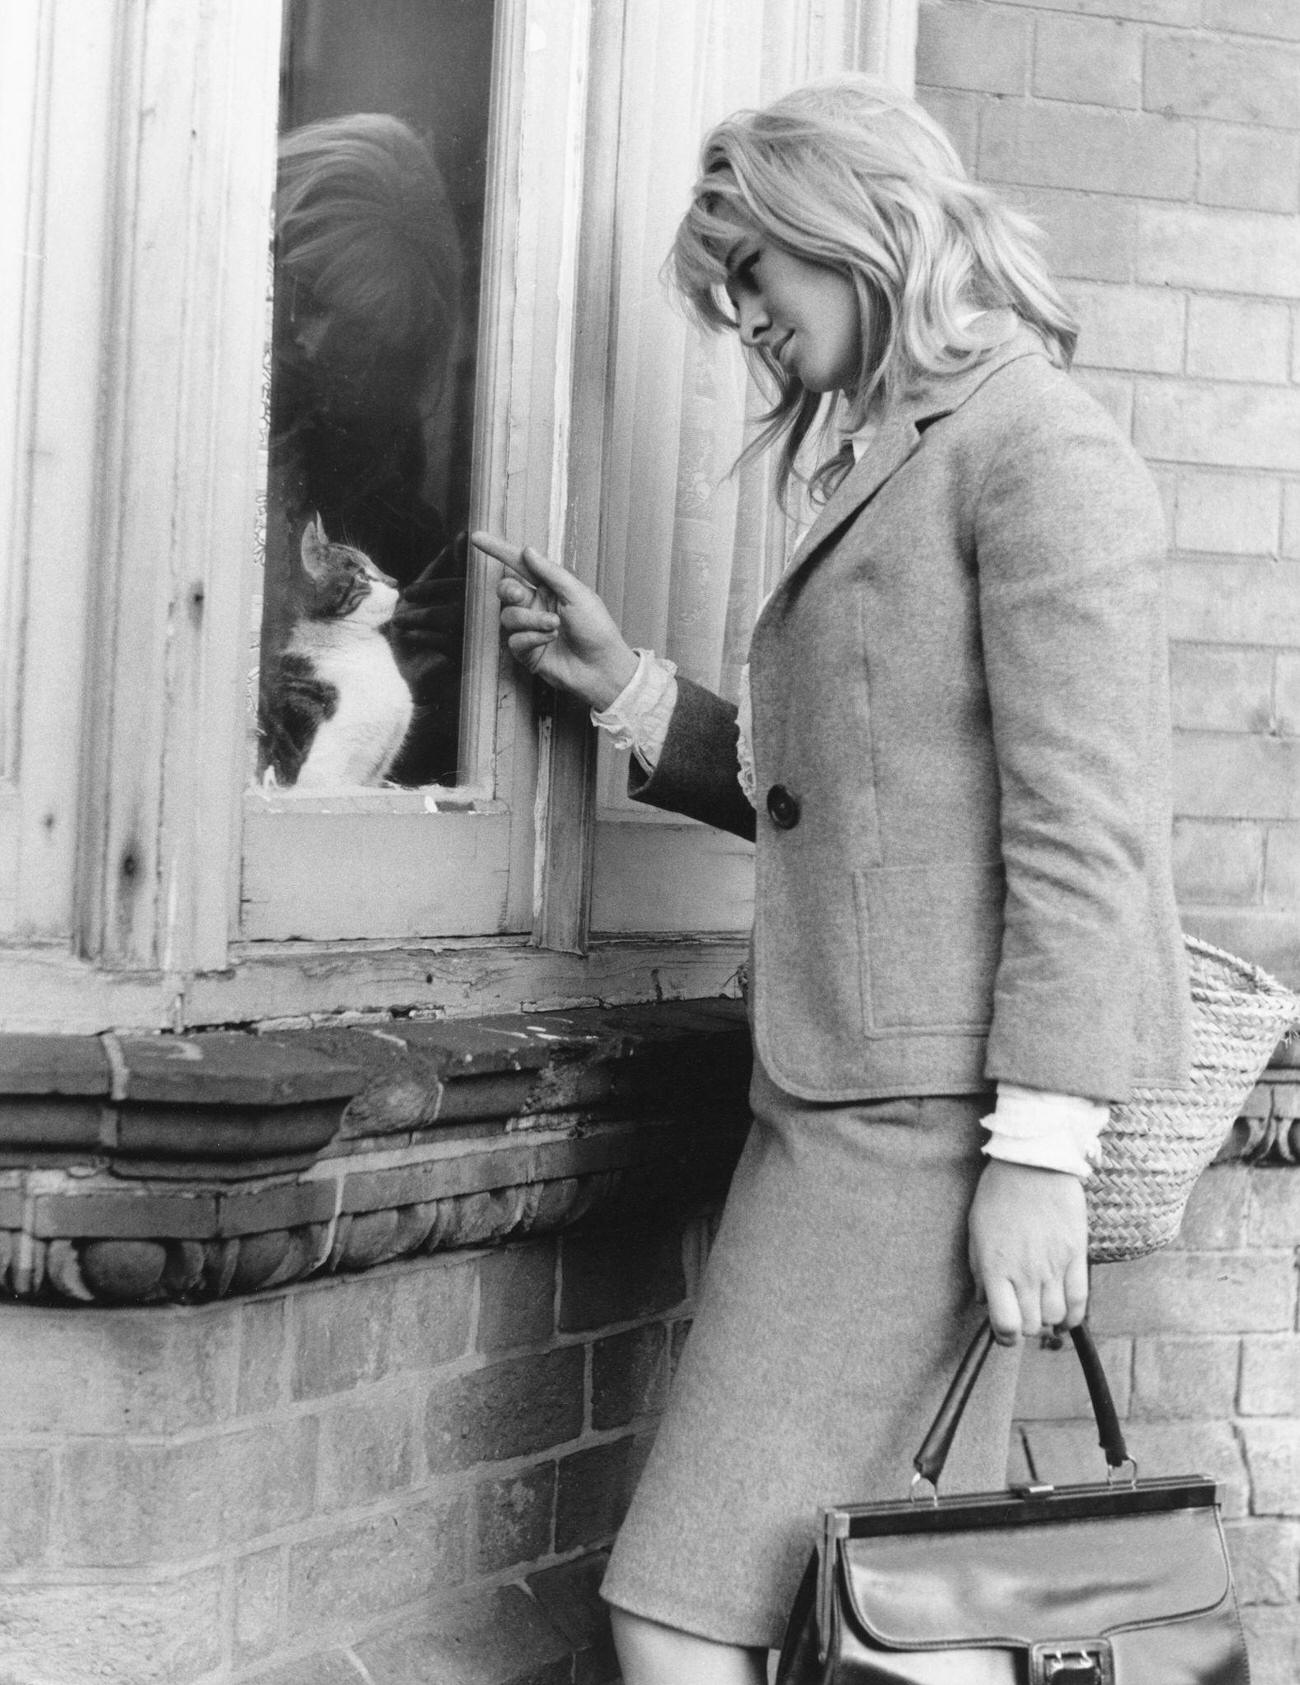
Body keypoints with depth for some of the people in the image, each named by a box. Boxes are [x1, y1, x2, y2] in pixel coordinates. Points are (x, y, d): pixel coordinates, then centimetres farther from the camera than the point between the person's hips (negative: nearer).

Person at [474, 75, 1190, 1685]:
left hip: (929, 1118, -9)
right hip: (841, 1099, 9)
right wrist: (625, 687, 14)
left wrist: (1039, 1144, -18)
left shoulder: (1037, 448, -6)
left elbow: (1083, 823, -14)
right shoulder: (888, 471, 21)